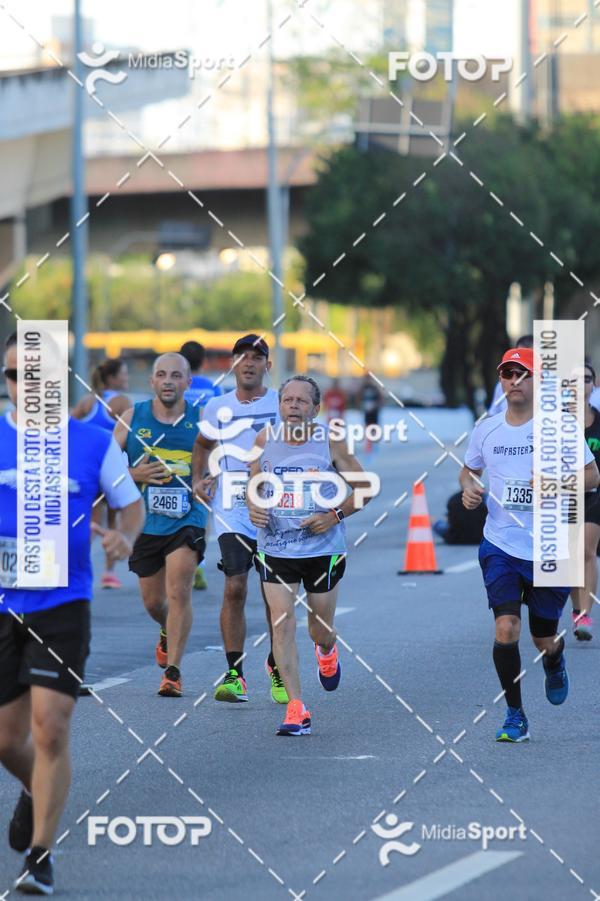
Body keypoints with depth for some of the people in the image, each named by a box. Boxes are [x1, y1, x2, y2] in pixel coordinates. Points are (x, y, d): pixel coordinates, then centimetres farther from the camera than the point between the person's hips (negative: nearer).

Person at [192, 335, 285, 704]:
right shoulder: (217, 408, 8)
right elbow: (203, 445, 27)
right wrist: (199, 479, 11)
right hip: (232, 512, 1)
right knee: (235, 588, -12)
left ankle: (277, 667, 24)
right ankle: (235, 674, -7)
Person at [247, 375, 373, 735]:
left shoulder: (330, 441, -8)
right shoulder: (265, 440, 0)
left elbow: (363, 487, -1)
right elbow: (254, 483, 15)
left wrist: (335, 515, -14)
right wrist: (252, 506, -7)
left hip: (323, 548, -1)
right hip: (275, 547, 2)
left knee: (321, 628, 10)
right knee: (282, 622, -11)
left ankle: (327, 651, 50)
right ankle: (296, 710, -9)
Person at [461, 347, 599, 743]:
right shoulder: (486, 430, 3)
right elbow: (469, 469, 21)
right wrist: (469, 487, -2)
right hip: (500, 547, 1)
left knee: (544, 638, 8)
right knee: (506, 628, -15)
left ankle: (555, 663, 47)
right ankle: (515, 717, -2)